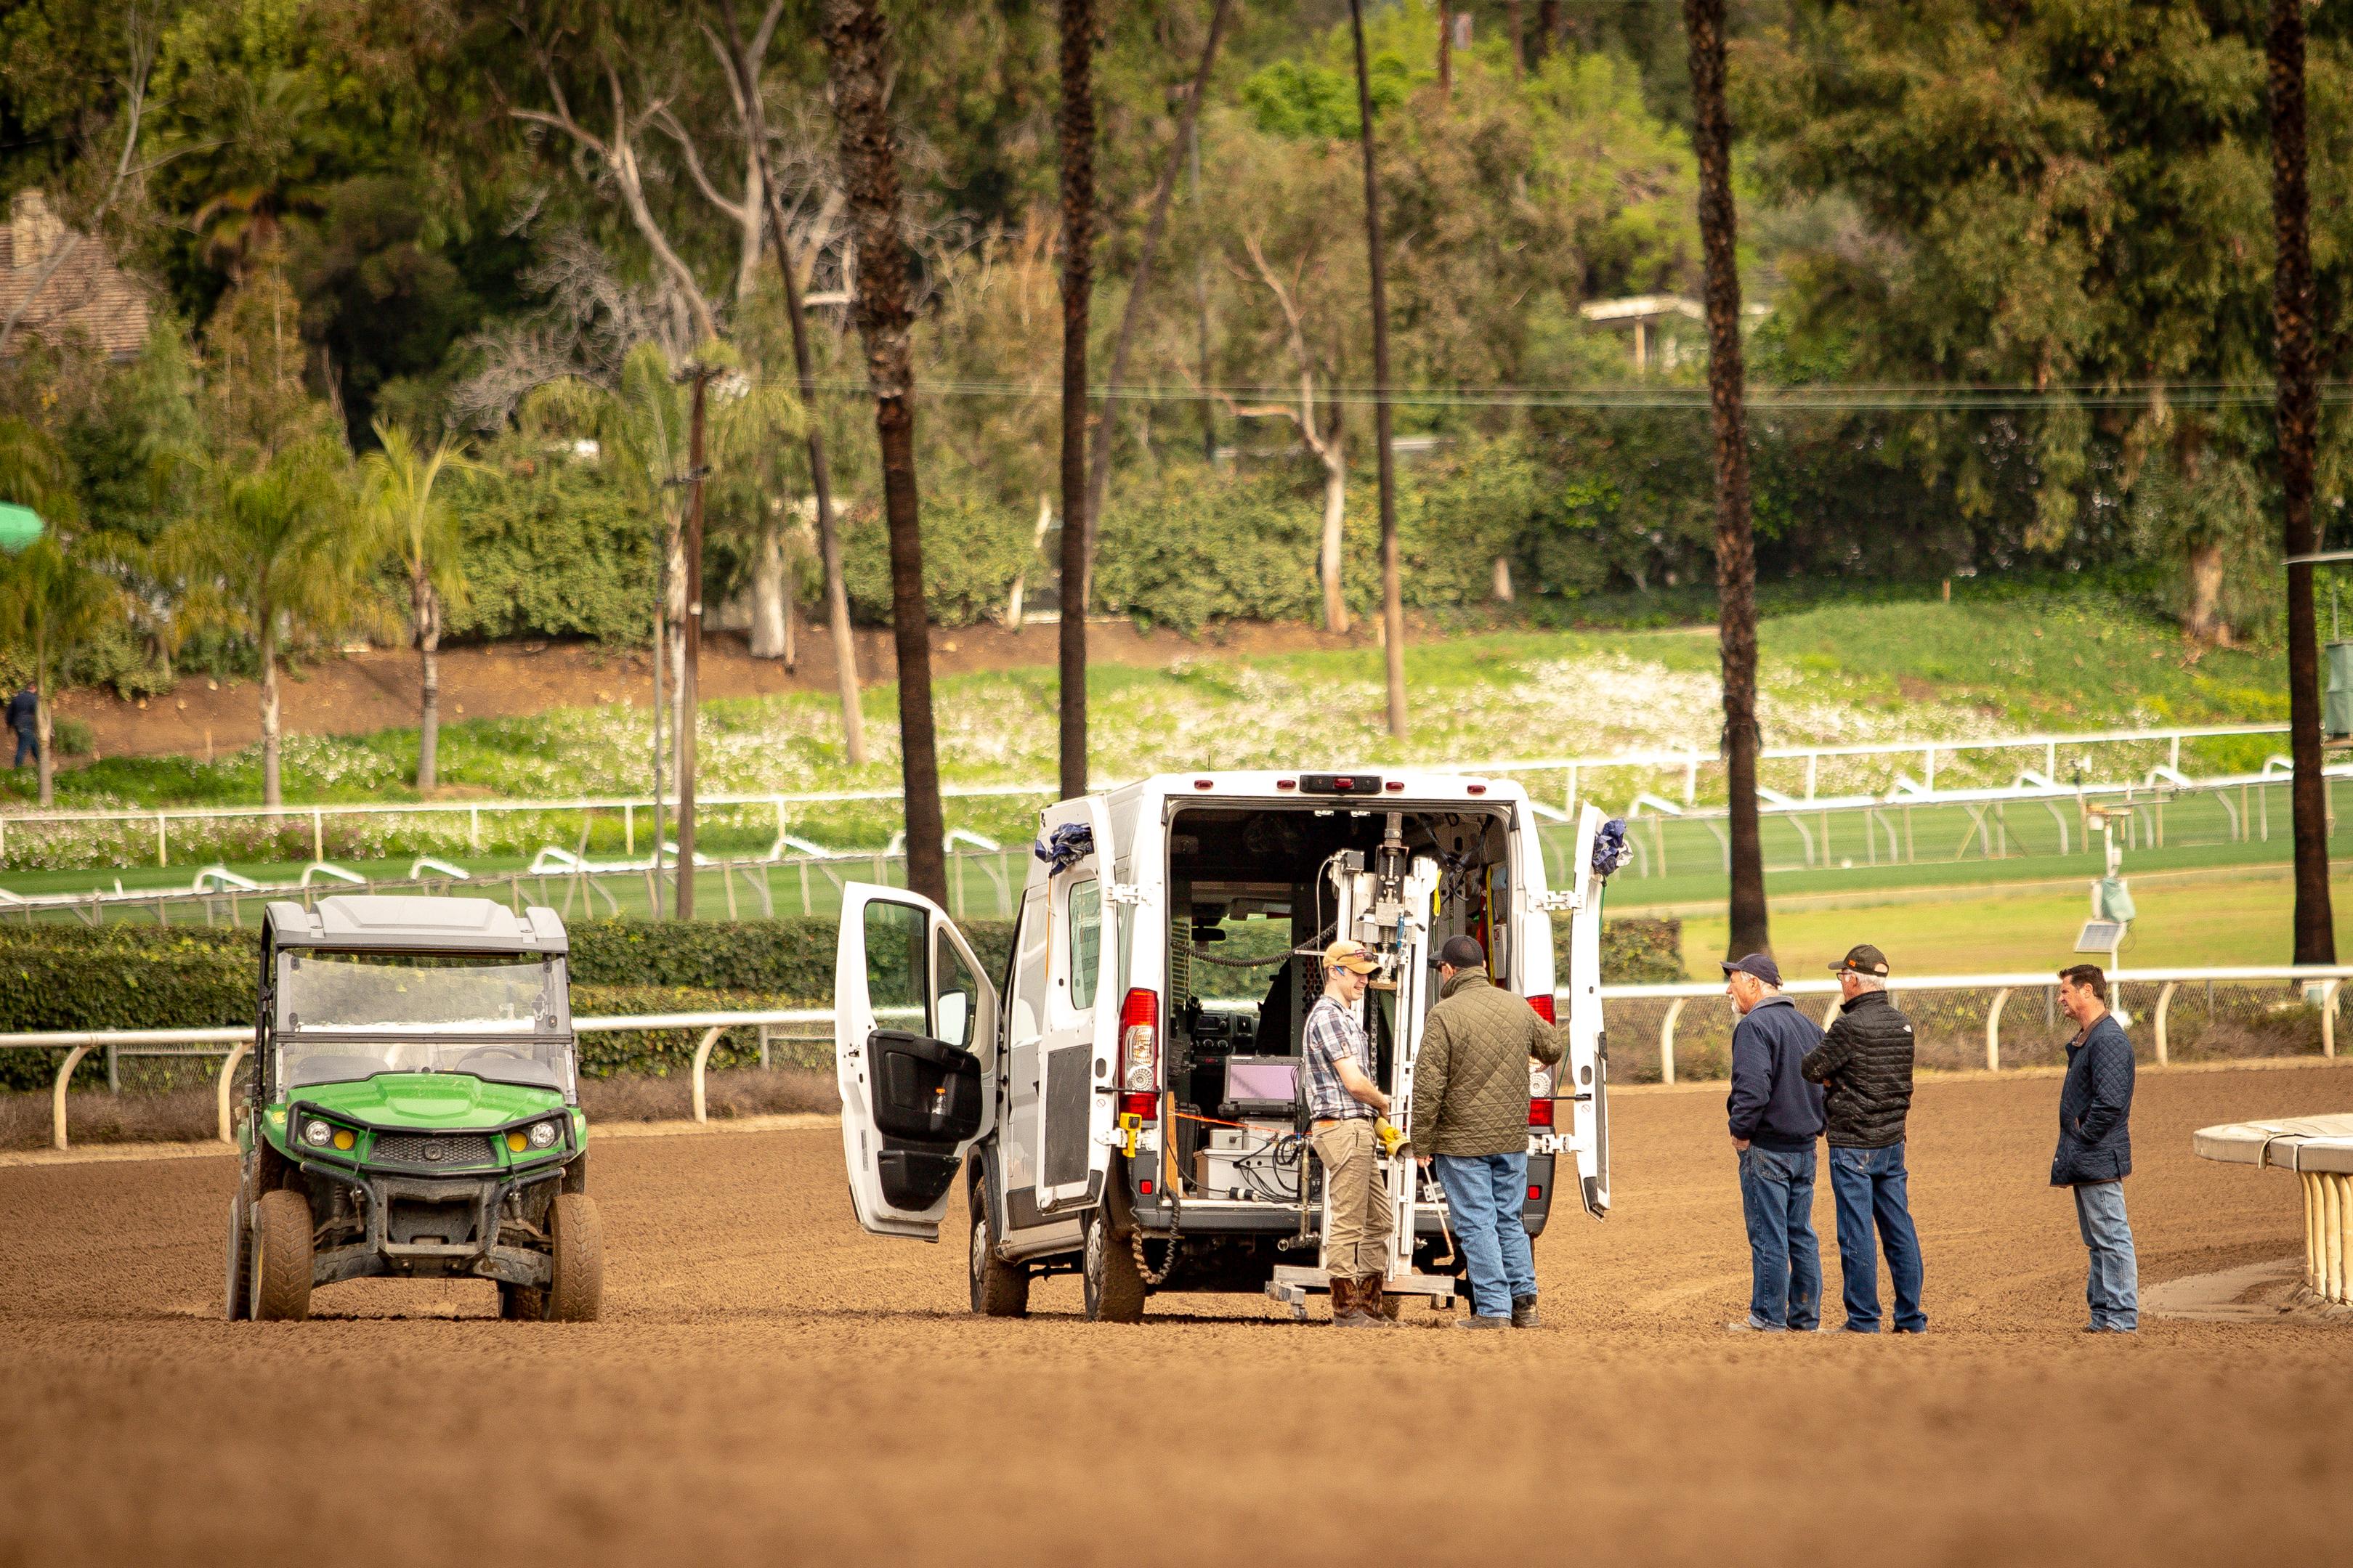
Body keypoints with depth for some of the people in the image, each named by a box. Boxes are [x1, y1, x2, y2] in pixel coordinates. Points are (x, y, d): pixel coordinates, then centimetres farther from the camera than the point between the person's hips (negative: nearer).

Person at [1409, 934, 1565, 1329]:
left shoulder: (1445, 1015, -14)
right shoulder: (1518, 1008, 5)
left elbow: (1428, 1086, -15)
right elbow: (1552, 1046, 24)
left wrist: (1421, 1144, -7)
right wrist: (1545, 1060, 49)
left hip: (1462, 1142, -6)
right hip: (1512, 1139, 6)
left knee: (1477, 1224, -1)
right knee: (1509, 1221, 15)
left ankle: (1493, 1309, -3)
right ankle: (1524, 1304, 13)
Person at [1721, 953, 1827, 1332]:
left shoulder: (1755, 1026, -14)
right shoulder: (1807, 1025, 14)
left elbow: (1752, 1088, -25)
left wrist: (1740, 1130, -13)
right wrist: (1816, 1125, 17)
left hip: (1767, 1147, -8)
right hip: (1805, 1146, 8)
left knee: (1768, 1237, -4)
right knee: (1802, 1236, 12)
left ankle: (1767, 1317, -1)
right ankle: (1804, 1316, 14)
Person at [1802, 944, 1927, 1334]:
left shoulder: (1850, 1027, -16)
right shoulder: (1902, 1025, 8)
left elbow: (1812, 1069, -10)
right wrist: (1838, 1078, 4)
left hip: (1853, 1144, -7)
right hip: (1893, 1141, 7)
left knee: (1856, 1233, -2)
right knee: (1900, 1230, 10)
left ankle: (1862, 1319, 0)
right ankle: (1911, 1317, 12)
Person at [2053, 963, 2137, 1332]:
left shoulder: (2108, 1039, -17)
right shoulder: (2084, 1039, 16)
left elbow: (2109, 1102, -25)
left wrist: (2082, 1141, -17)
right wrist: (2068, 1152, 16)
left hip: (2098, 1160, -11)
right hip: (2084, 1162, 11)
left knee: (2111, 1238, -7)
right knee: (2097, 1241, 14)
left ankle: (2121, 1316, -6)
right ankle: (2104, 1312, 19)